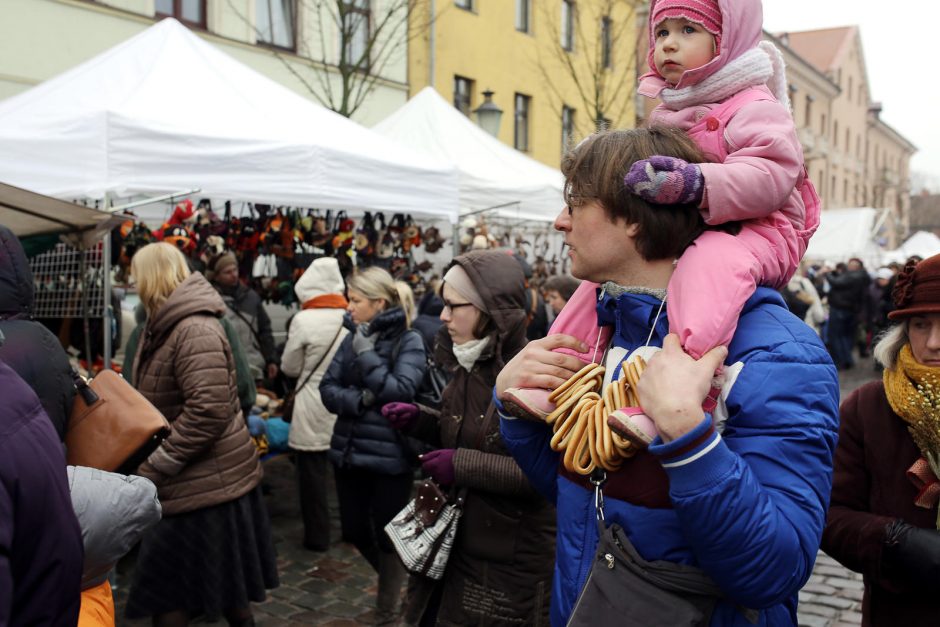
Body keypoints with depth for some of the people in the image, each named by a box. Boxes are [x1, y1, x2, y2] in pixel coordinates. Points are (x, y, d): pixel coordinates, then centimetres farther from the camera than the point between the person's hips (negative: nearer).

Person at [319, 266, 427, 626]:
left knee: (388, 536, 7)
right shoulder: (352, 339, 5)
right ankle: (394, 580, 44)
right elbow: (327, 389, 1)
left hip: (389, 456, -6)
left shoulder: (409, 342, -10)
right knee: (354, 532, 16)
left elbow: (401, 392, -20)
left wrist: (367, 354, -18)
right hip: (349, 451, 6)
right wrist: (360, 400, -17)